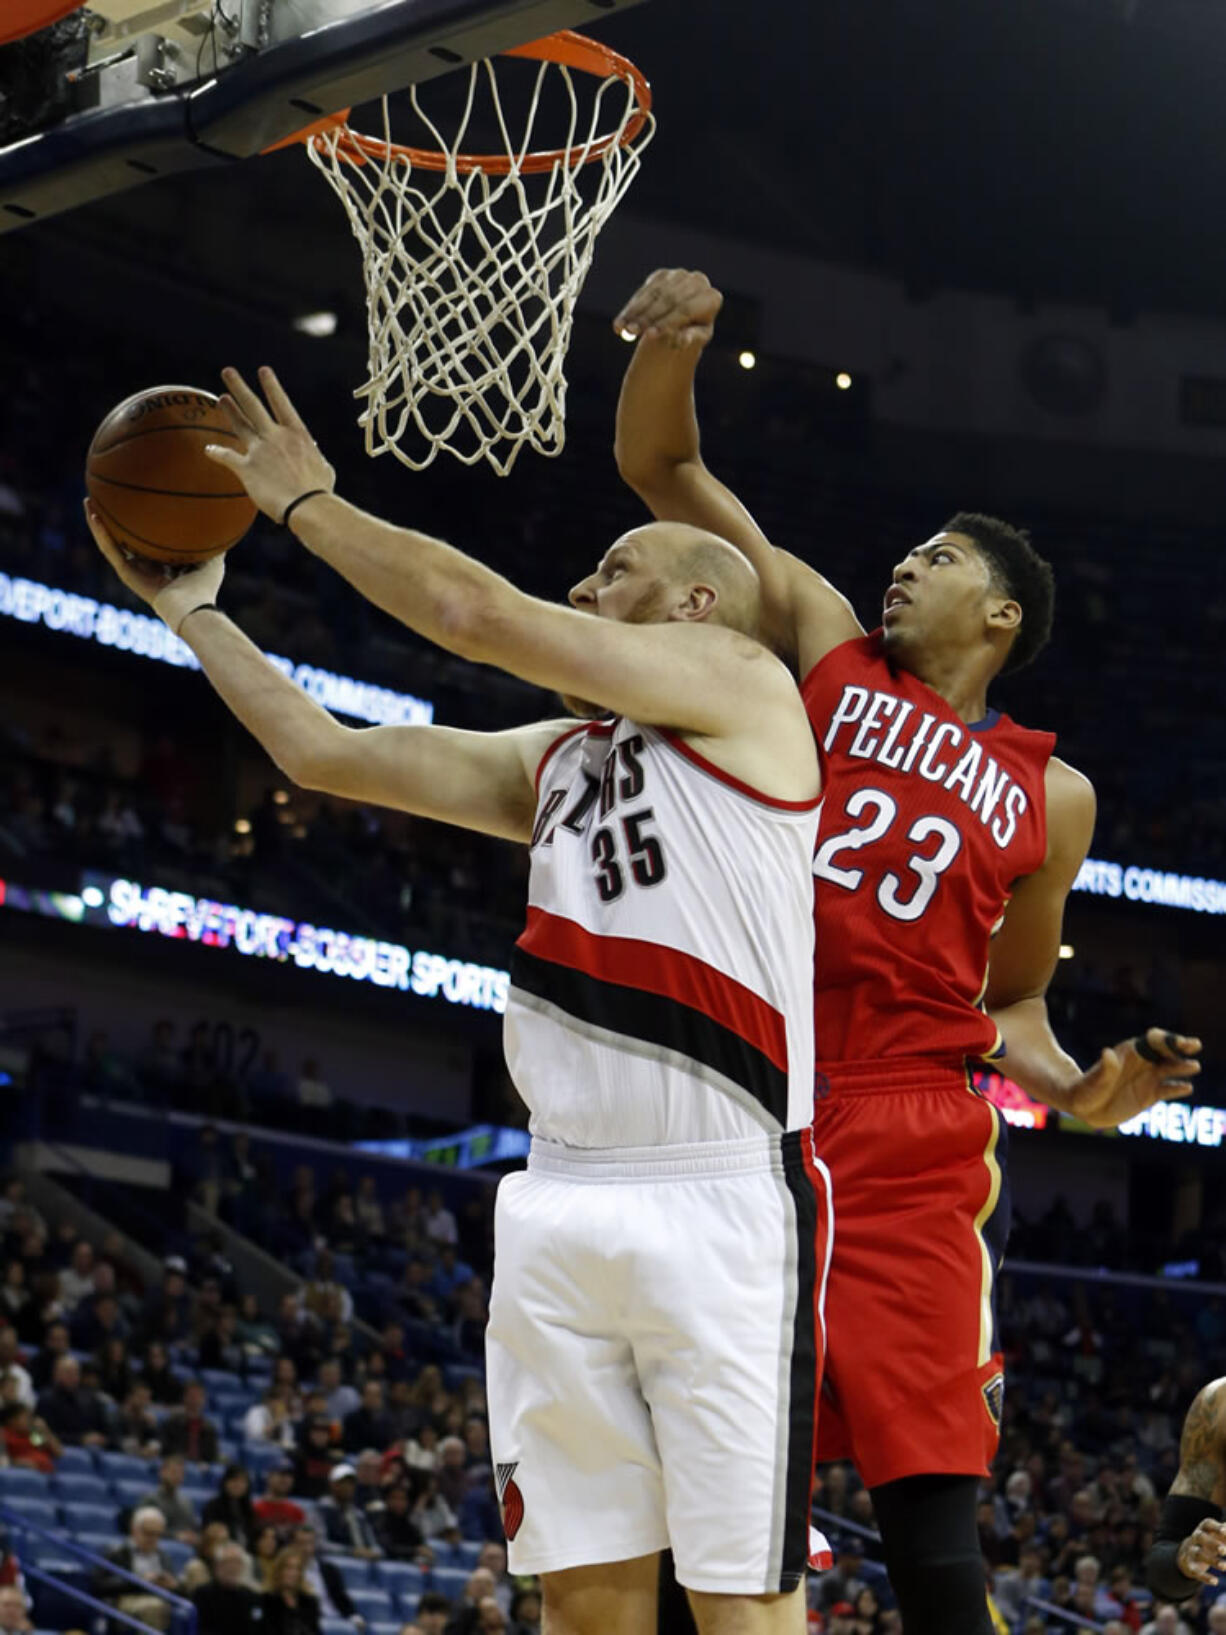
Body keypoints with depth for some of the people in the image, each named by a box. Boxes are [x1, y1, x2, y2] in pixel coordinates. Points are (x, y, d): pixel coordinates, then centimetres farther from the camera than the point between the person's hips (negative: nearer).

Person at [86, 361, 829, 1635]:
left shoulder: (740, 681, 2)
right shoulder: (550, 761, 23)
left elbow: (479, 615, -6)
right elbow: (320, 750, 25)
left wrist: (309, 504, 5)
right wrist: (188, 607, 27)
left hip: (722, 1203, -7)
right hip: (562, 1198, 7)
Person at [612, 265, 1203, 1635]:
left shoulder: (1049, 795, 14)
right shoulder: (825, 646, 14)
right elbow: (662, 469, 11)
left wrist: (1086, 1096, -1)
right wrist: (672, 343, -8)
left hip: (912, 1140, -1)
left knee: (927, 1495, -9)